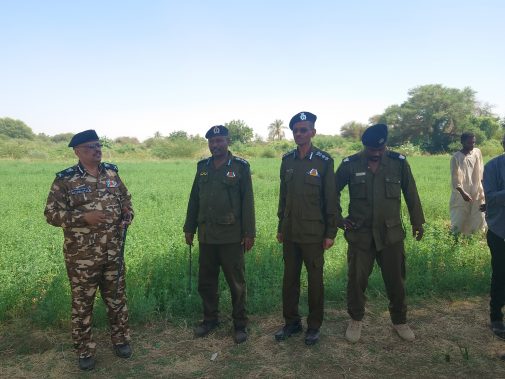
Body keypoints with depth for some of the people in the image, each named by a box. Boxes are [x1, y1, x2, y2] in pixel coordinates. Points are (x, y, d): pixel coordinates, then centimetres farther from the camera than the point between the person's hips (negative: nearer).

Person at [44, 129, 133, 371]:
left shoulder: (111, 173, 5)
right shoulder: (65, 180, -8)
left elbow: (125, 199, 16)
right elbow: (51, 214, -10)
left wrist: (126, 220, -3)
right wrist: (84, 217, -22)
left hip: (113, 252, 4)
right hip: (81, 256, -3)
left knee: (117, 298, 15)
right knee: (82, 303, 9)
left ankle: (121, 339, 34)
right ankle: (85, 350, 26)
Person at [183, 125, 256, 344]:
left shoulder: (240, 166, -4)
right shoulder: (202, 167, 9)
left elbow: (247, 201, -6)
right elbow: (194, 199, 13)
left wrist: (249, 232, -9)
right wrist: (189, 228, 12)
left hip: (231, 236, -4)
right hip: (206, 235, 5)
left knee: (236, 282, 5)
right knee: (206, 281, 14)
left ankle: (240, 324, 21)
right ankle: (210, 319, 32)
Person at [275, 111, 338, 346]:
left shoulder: (323, 161, -7)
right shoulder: (287, 160, 6)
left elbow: (331, 199, -6)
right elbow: (283, 196, 11)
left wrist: (331, 232, -7)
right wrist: (280, 227, 12)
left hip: (313, 232, -4)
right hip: (290, 232, 4)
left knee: (315, 279, 8)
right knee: (290, 278, 12)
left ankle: (314, 326, 24)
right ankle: (291, 322, 28)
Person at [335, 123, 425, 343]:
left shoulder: (399, 162, -4)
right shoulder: (350, 165, -6)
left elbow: (411, 194, 7)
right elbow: (333, 192, 7)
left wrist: (417, 222, 12)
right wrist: (339, 219, 2)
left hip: (391, 234, 1)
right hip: (360, 234, 0)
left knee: (396, 281, 11)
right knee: (356, 280, 7)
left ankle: (399, 321, 33)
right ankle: (355, 320, 28)